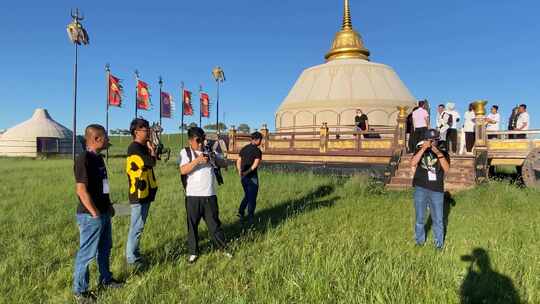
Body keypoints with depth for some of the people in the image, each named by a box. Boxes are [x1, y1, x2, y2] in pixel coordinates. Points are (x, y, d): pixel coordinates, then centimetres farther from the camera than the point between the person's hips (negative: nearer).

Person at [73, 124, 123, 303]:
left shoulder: (98, 157, 9)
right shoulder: (84, 159, -19)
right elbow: (81, 190, -22)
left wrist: (108, 206, 19)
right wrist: (95, 214, -18)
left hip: (104, 213, 9)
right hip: (91, 215, -9)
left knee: (105, 248, 20)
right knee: (87, 253, 2)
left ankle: (105, 279, 37)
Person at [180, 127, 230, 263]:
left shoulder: (209, 151, 10)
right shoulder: (185, 152, 0)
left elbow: (224, 164, 7)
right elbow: (183, 170, -14)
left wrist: (215, 158, -13)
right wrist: (197, 160, -25)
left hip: (210, 195, 2)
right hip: (193, 196, -2)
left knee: (214, 223, 12)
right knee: (192, 225, 8)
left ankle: (223, 247, 25)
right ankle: (193, 252, 22)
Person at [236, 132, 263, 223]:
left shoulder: (244, 149, 9)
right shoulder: (257, 151, -12)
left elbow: (238, 162, 7)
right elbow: (255, 165, -20)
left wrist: (240, 172, 0)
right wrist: (247, 172, -19)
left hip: (243, 177, 6)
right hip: (252, 177, -6)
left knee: (247, 196, 22)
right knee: (252, 198, 6)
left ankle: (241, 212, 11)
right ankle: (250, 218, 11)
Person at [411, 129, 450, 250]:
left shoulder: (443, 153, 5)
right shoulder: (420, 151, 5)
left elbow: (446, 169, -12)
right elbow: (413, 164, -14)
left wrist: (438, 153, -23)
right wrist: (423, 148, -21)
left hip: (437, 191, 0)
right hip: (420, 189, 0)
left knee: (438, 219, 6)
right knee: (419, 218, 11)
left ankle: (439, 244, 23)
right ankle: (419, 242, 27)